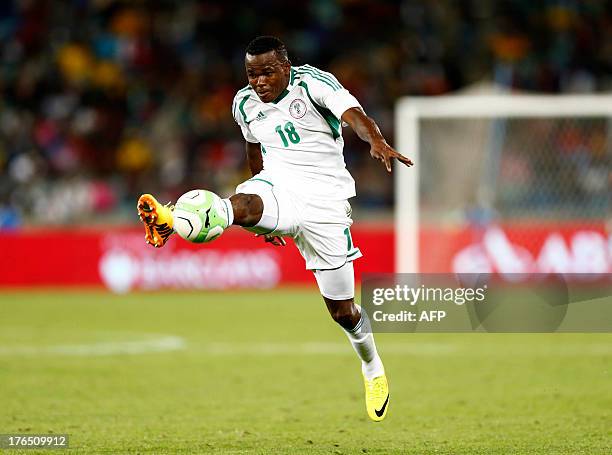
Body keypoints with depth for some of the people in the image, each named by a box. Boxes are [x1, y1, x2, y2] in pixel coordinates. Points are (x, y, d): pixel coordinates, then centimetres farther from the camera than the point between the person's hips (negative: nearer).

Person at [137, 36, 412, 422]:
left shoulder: (312, 82, -10)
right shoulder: (245, 104, 6)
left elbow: (353, 114, -27)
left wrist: (377, 142, -49)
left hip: (324, 199, -3)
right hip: (278, 187, 3)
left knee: (341, 308, 2)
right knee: (243, 204, -36)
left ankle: (373, 369, 32)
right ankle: (170, 221, -68)